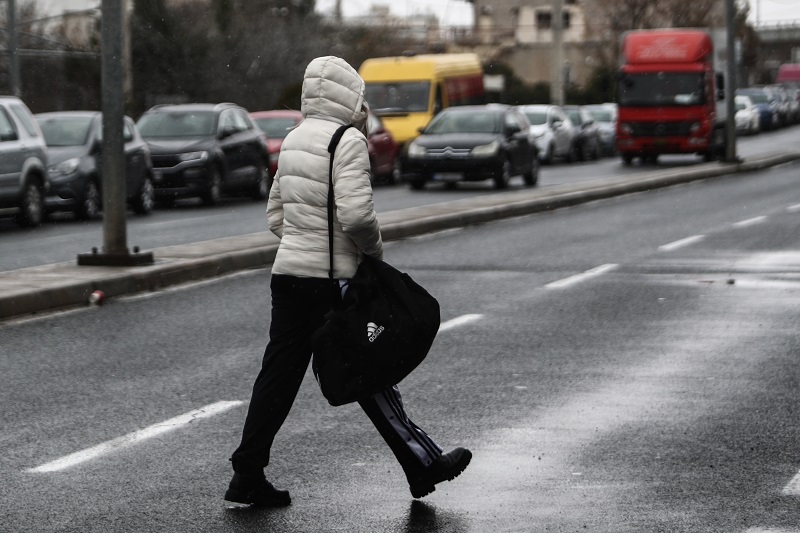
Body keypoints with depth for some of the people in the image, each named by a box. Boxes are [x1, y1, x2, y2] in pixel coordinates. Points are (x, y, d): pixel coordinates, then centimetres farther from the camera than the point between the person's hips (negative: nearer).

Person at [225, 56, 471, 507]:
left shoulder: (294, 140, 14)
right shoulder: (348, 141, -13)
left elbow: (276, 214, 19)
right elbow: (356, 213, -23)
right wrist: (375, 246, -6)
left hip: (288, 272, 8)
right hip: (330, 279, -8)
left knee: (279, 374, 9)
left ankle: (248, 475, 9)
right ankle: (423, 464, 12)